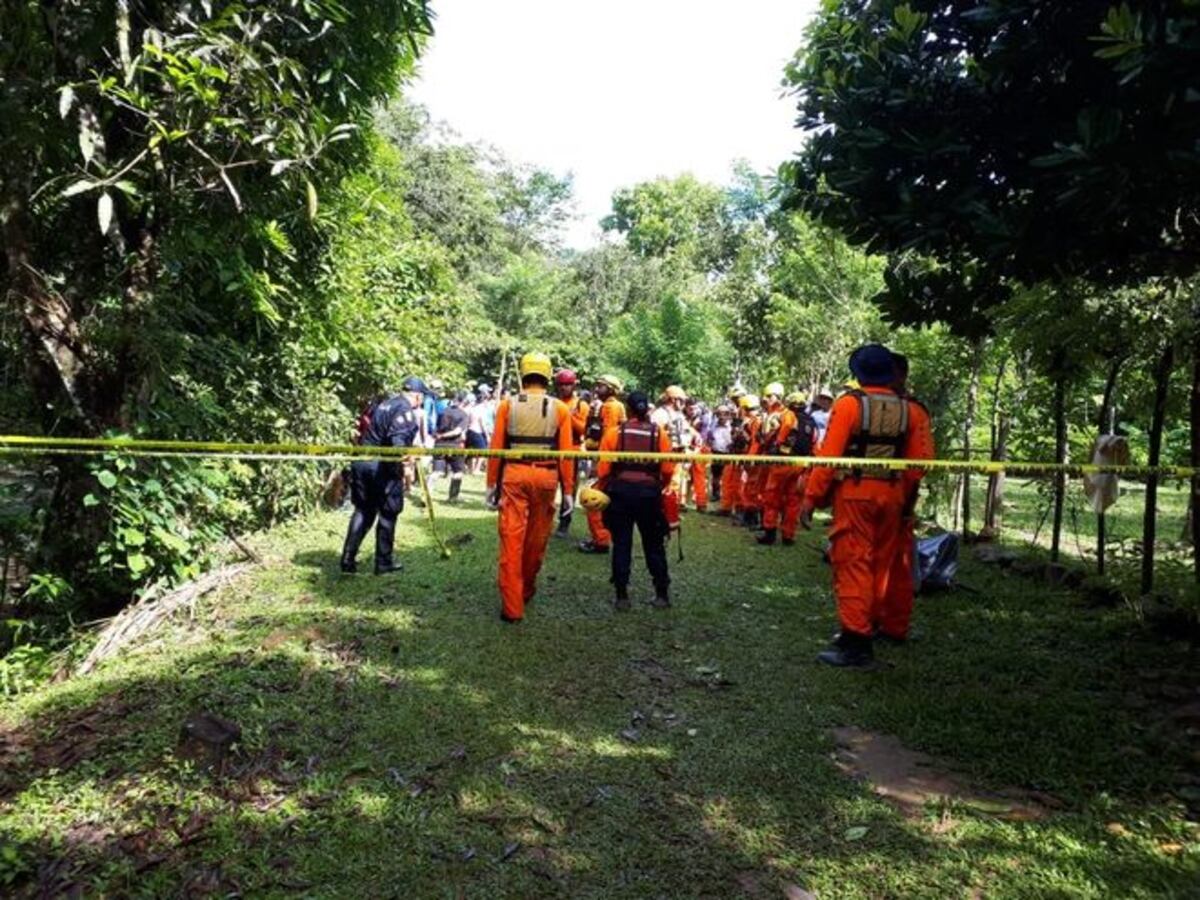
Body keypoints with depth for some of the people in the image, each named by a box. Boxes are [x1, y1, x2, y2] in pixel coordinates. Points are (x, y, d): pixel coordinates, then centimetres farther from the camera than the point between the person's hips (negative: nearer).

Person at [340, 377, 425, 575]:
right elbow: (398, 440, -23)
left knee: (363, 510, 16)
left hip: (362, 462, 8)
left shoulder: (382, 404, 18)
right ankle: (383, 563, 14)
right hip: (383, 467, -8)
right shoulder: (406, 410, -9)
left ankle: (348, 559, 14)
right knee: (388, 514, 6)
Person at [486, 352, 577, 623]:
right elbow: (566, 452, -2)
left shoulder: (507, 405, 1)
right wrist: (568, 489, 4)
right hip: (546, 476, 1)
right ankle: (526, 589, 37)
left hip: (514, 474, -1)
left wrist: (491, 483, 8)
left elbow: (496, 447, 1)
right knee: (536, 538, 17)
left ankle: (512, 606, 2)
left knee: (511, 539, 2)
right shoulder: (560, 408, 0)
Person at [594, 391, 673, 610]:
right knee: (654, 544, 13)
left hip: (620, 491, 0)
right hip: (649, 492, 0)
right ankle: (662, 594, 18)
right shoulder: (659, 433, -1)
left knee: (621, 544, 8)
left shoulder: (614, 432, -2)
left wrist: (602, 490, 13)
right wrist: (661, 487, 16)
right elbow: (668, 470, -3)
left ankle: (622, 596, 9)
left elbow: (603, 469, -4)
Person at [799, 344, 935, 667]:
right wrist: (906, 499, 16)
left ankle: (856, 640, -4)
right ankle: (873, 623, 30)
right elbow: (917, 462, 3)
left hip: (854, 493, -5)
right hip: (892, 495, 5)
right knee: (881, 563, 16)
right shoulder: (910, 410, 4)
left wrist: (811, 498, -10)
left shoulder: (849, 404, -10)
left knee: (853, 564, -3)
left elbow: (829, 455, -14)